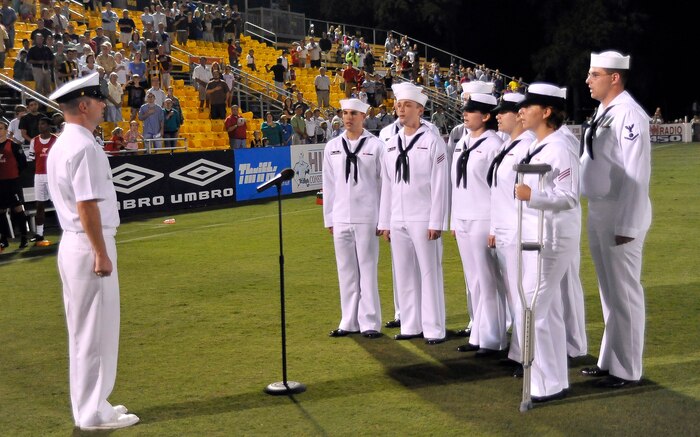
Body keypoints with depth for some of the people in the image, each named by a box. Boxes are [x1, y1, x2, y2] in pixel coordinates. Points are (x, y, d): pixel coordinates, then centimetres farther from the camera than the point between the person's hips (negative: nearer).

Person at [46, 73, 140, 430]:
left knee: (83, 330, 16)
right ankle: (93, 413, 6)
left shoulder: (60, 145, 14)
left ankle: (89, 404, 26)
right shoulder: (84, 146, -17)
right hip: (89, 245, -10)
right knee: (96, 332, -2)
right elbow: (86, 205, -23)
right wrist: (101, 253, -20)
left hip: (71, 243, 10)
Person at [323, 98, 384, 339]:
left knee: (367, 271, 0)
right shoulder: (332, 147, 10)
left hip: (367, 218, -4)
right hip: (341, 218, 4)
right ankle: (349, 322, 16)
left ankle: (370, 322, 7)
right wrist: (329, 218, 9)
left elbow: (384, 183, -1)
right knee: (346, 272, 8)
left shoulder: (375, 145, -1)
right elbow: (329, 185, 12)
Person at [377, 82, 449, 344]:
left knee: (429, 273, -1)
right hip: (397, 221, 6)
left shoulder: (432, 142, -4)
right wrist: (384, 221, 10)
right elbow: (387, 185, 13)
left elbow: (439, 185, -8)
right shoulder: (391, 145, 12)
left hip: (423, 220, -5)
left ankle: (434, 329, 5)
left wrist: (436, 222, -12)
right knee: (404, 274, 9)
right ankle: (410, 326, 18)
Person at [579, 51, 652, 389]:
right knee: (608, 291, 17)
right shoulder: (603, 111, 11)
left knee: (624, 292, 0)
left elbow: (636, 175, -20)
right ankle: (609, 360, 28)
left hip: (620, 215, -9)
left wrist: (627, 225, -20)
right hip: (598, 212, 9)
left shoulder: (629, 115, -17)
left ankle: (627, 370, 11)